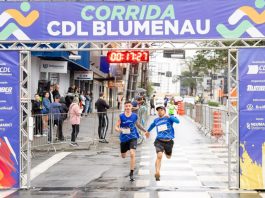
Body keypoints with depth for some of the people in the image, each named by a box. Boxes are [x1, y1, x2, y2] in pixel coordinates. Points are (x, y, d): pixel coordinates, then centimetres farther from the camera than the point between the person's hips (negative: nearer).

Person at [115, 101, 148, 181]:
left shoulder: (135, 116, -2)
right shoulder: (121, 116, -8)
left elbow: (138, 124, 16)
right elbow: (116, 127, -9)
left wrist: (145, 131, 21)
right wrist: (119, 130, -31)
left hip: (133, 137, -1)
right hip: (124, 138, 1)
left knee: (132, 154, -21)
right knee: (123, 156, 17)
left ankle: (131, 174, -14)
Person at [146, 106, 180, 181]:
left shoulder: (169, 118, -2)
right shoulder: (156, 120, 11)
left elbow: (177, 121, -21)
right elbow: (152, 125, 34)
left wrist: (169, 117, -35)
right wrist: (148, 131, 49)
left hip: (168, 141, 0)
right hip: (159, 141, 0)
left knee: (168, 157, 18)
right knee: (159, 156, -21)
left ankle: (166, 150, 55)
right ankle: (157, 173, -27)